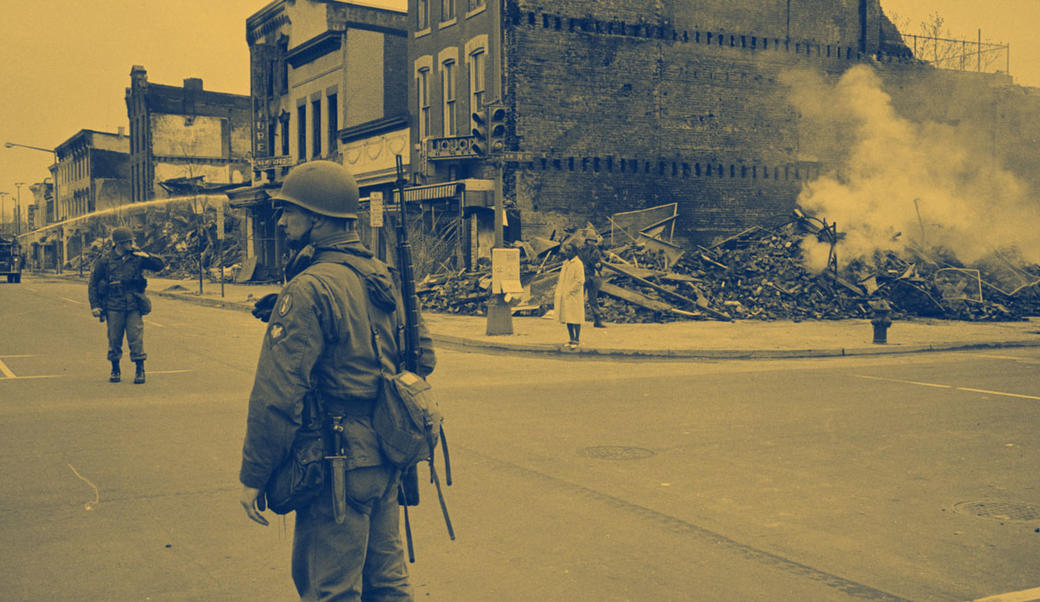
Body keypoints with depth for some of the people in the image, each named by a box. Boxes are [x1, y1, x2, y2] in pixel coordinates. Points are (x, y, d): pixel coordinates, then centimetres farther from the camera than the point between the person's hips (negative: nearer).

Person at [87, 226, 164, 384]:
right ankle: (115, 370, 22)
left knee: (136, 338, -5)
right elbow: (93, 284, 5)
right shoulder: (105, 260, -1)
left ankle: (140, 370, 2)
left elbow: (159, 265, 10)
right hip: (114, 307, -1)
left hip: (134, 306, 1)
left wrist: (145, 256, -7)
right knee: (114, 339, 6)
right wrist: (95, 305, 0)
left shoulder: (136, 257, 3)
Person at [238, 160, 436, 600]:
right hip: (386, 458, 9)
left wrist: (253, 476, -13)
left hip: (337, 464, -8)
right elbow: (423, 358, 17)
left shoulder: (309, 289, -18)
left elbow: (278, 394, -20)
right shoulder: (383, 278, 9)